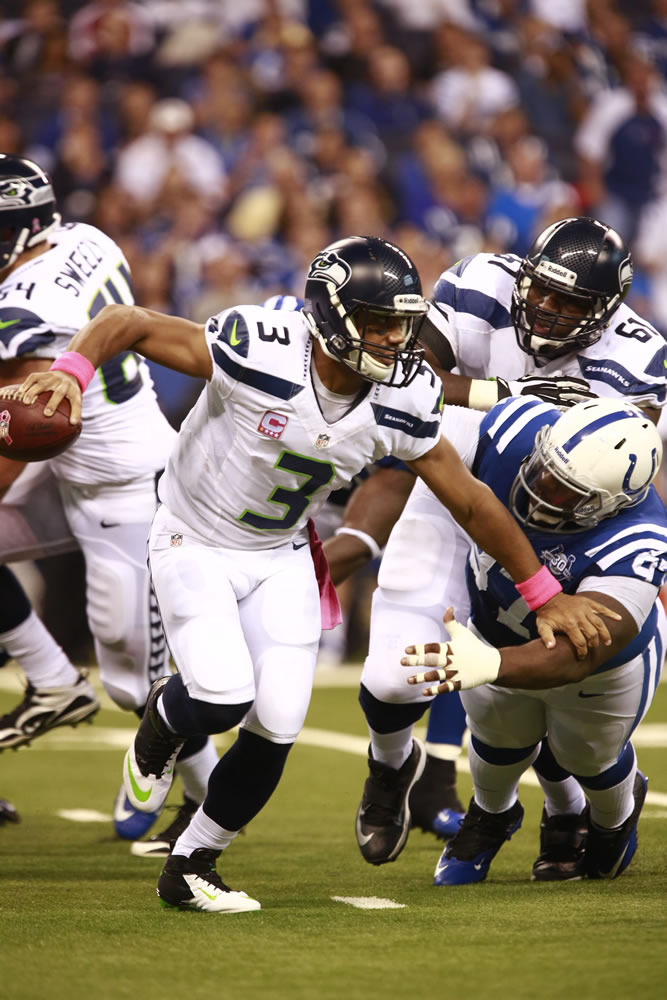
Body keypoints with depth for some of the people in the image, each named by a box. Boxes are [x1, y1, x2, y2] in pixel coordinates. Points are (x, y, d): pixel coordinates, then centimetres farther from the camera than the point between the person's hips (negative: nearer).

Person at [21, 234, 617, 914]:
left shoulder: (399, 404, -15)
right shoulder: (258, 354, -30)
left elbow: (471, 501, -3)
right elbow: (128, 323, -23)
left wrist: (545, 596, 2)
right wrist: (73, 370, -43)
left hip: (281, 557, 4)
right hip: (195, 544, -4)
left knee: (276, 724, -6)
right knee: (223, 697, -21)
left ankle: (189, 866, 16)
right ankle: (163, 722, 18)